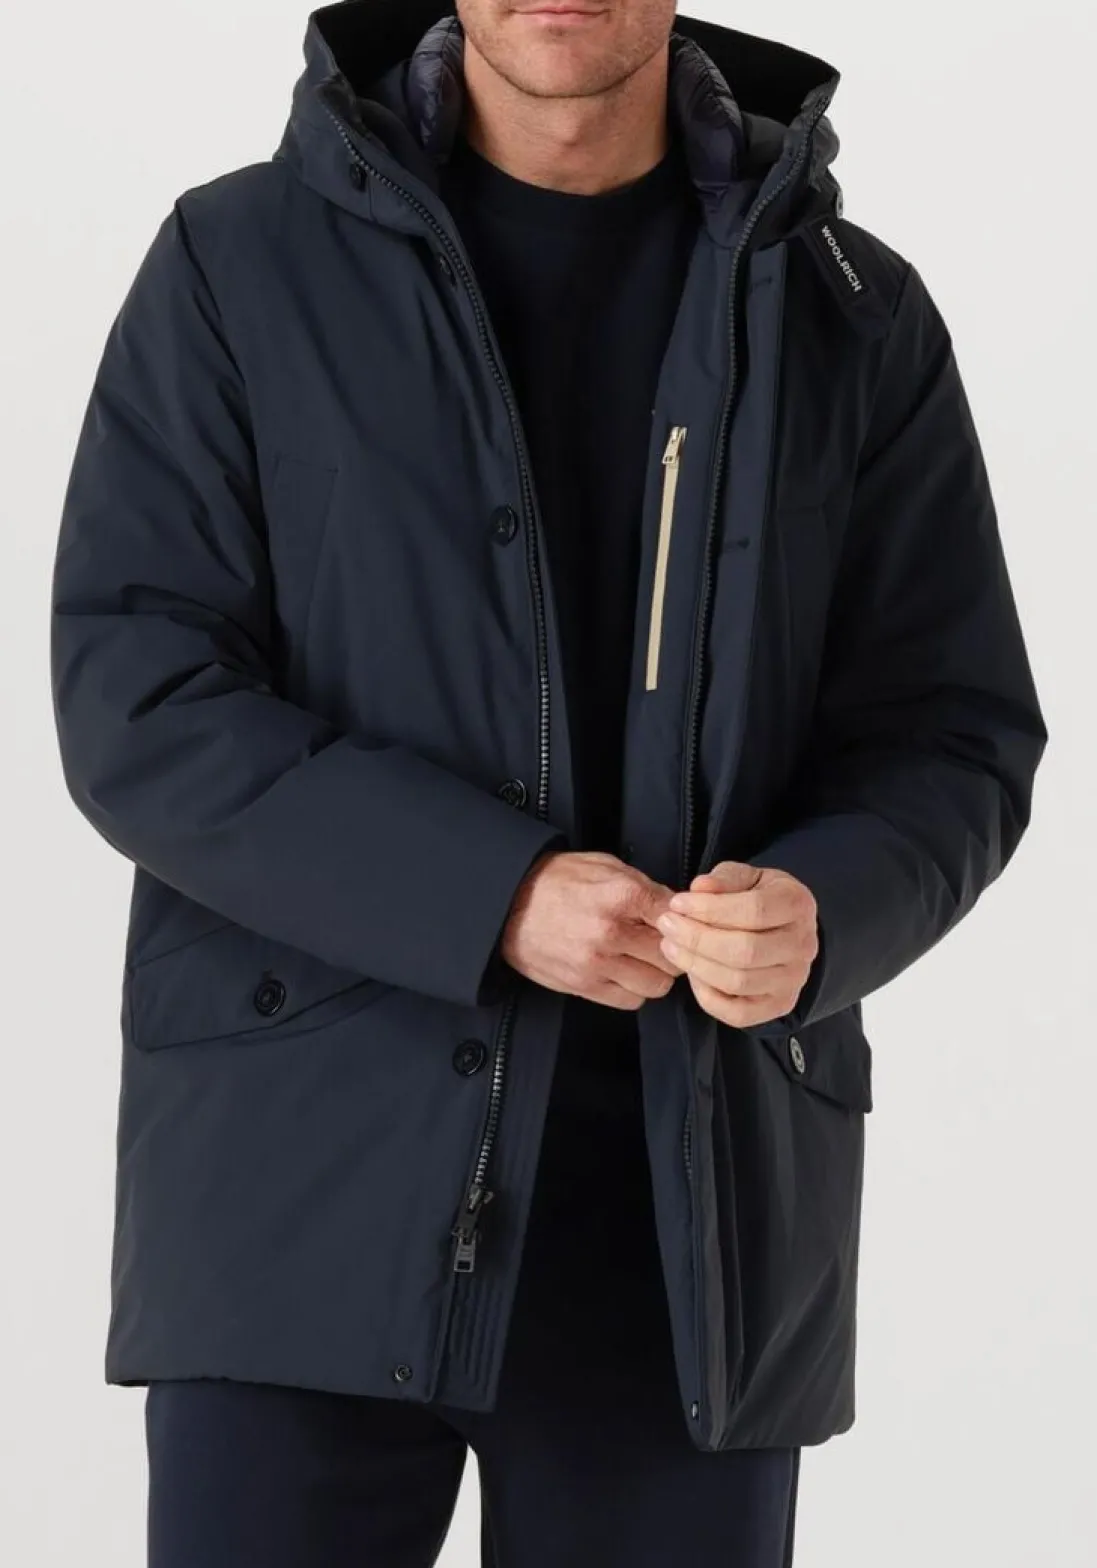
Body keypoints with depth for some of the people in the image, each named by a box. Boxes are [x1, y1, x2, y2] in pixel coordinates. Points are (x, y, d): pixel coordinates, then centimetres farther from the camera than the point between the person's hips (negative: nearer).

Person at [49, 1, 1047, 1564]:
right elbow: (135, 706, -4)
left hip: (701, 1209, 2)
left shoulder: (853, 318, 7)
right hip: (305, 1190, -1)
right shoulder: (240, 266, 2)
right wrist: (489, 896, -17)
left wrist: (825, 911, -16)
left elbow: (955, 739, 7)